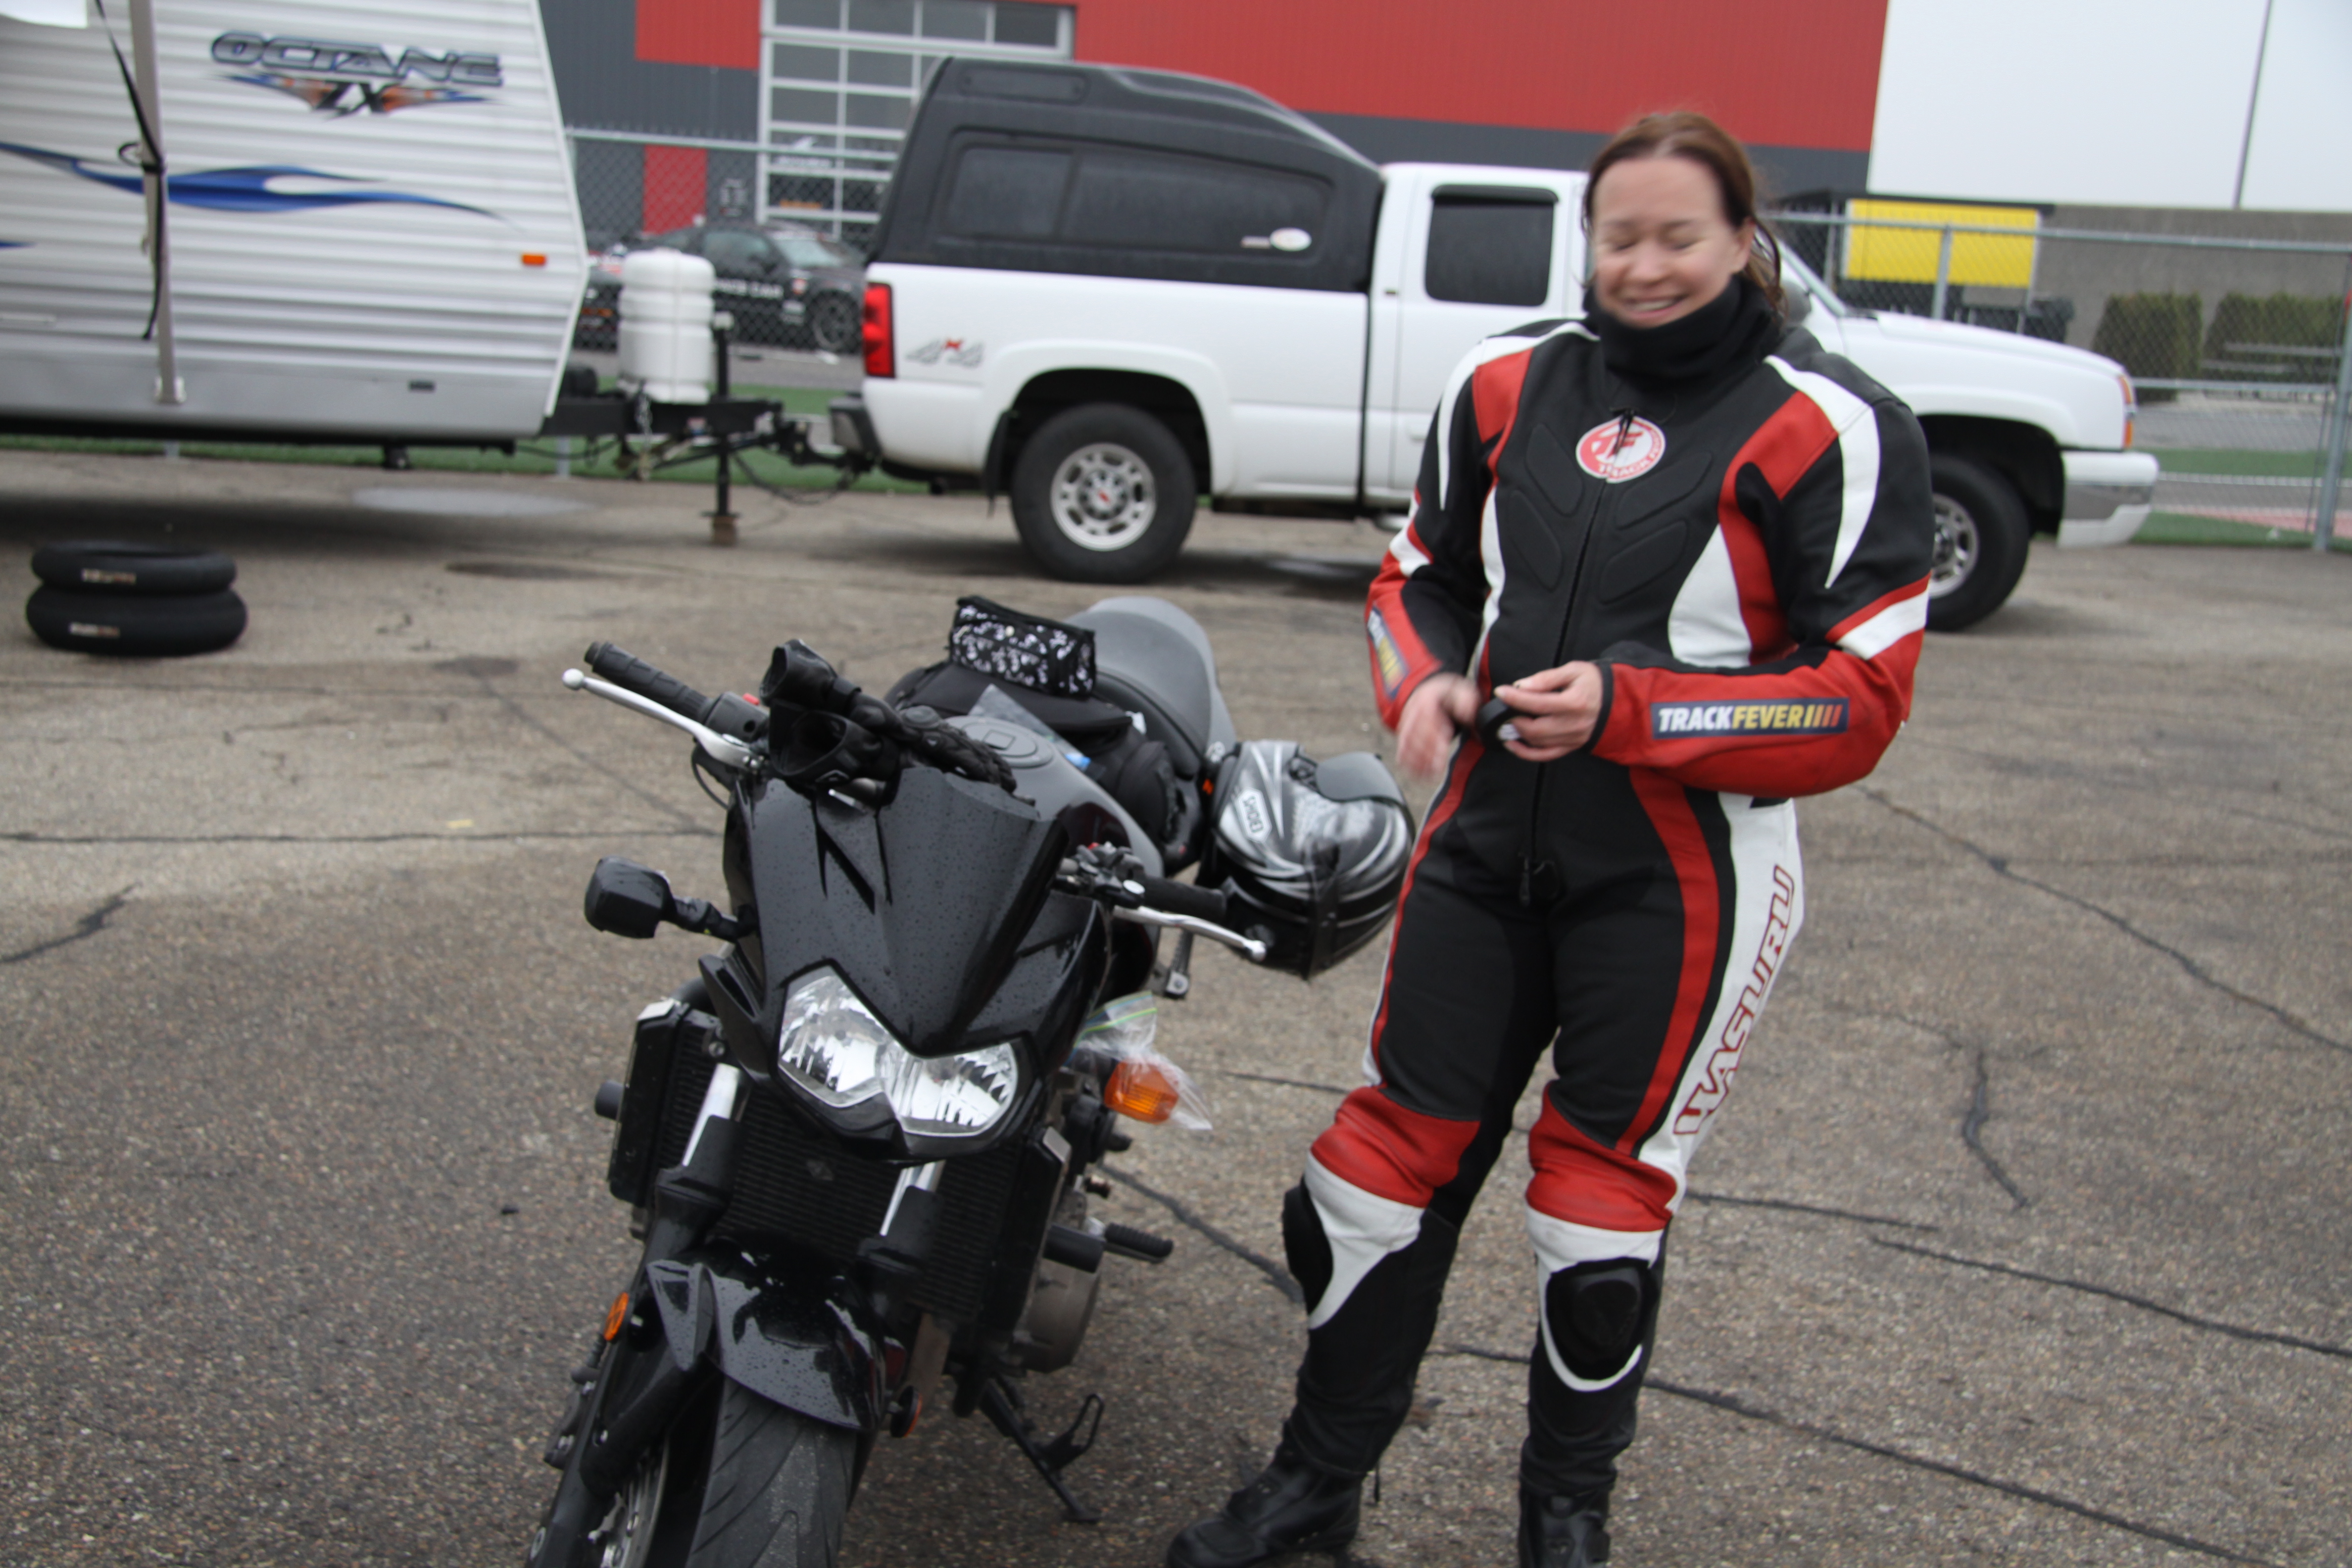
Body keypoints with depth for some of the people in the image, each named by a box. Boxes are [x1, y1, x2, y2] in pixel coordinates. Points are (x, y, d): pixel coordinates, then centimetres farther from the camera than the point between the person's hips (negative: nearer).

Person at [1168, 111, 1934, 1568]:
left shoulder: (1829, 431, -9)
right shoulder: (1513, 383, 6)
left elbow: (1864, 696, -11)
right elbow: (1423, 573, 17)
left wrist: (1627, 709, -22)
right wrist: (1426, 685, -5)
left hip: (1681, 876, -4)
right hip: (1488, 841, 5)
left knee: (1607, 1190, 7)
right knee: (1400, 1149, 9)